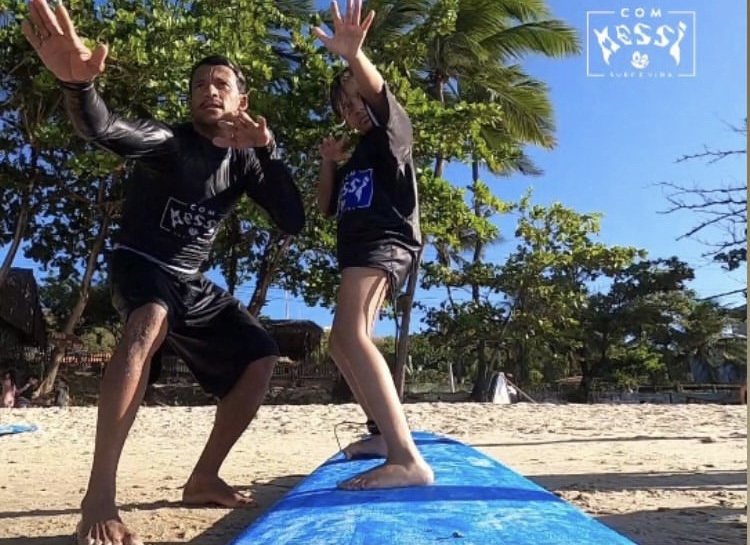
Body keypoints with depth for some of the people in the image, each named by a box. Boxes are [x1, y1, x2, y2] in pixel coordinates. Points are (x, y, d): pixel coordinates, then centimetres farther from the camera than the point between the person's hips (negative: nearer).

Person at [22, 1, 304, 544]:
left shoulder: (243, 161, 3)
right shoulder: (169, 140, -13)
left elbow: (293, 221, -8)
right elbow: (104, 129, -35)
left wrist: (268, 150, -19)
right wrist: (78, 84, -58)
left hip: (192, 281, 7)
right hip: (141, 264, -6)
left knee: (262, 357, -1)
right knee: (149, 324, -40)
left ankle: (203, 479, 9)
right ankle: (99, 497, -40)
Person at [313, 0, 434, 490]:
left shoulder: (392, 133, 5)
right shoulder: (355, 157, 26)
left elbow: (380, 93, -18)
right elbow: (326, 207, 23)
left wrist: (354, 54, -38)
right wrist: (330, 163, 7)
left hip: (386, 244, -10)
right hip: (359, 251, 11)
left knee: (351, 335, -31)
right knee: (344, 343, 19)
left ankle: (408, 459, -41)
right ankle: (385, 432, 33)